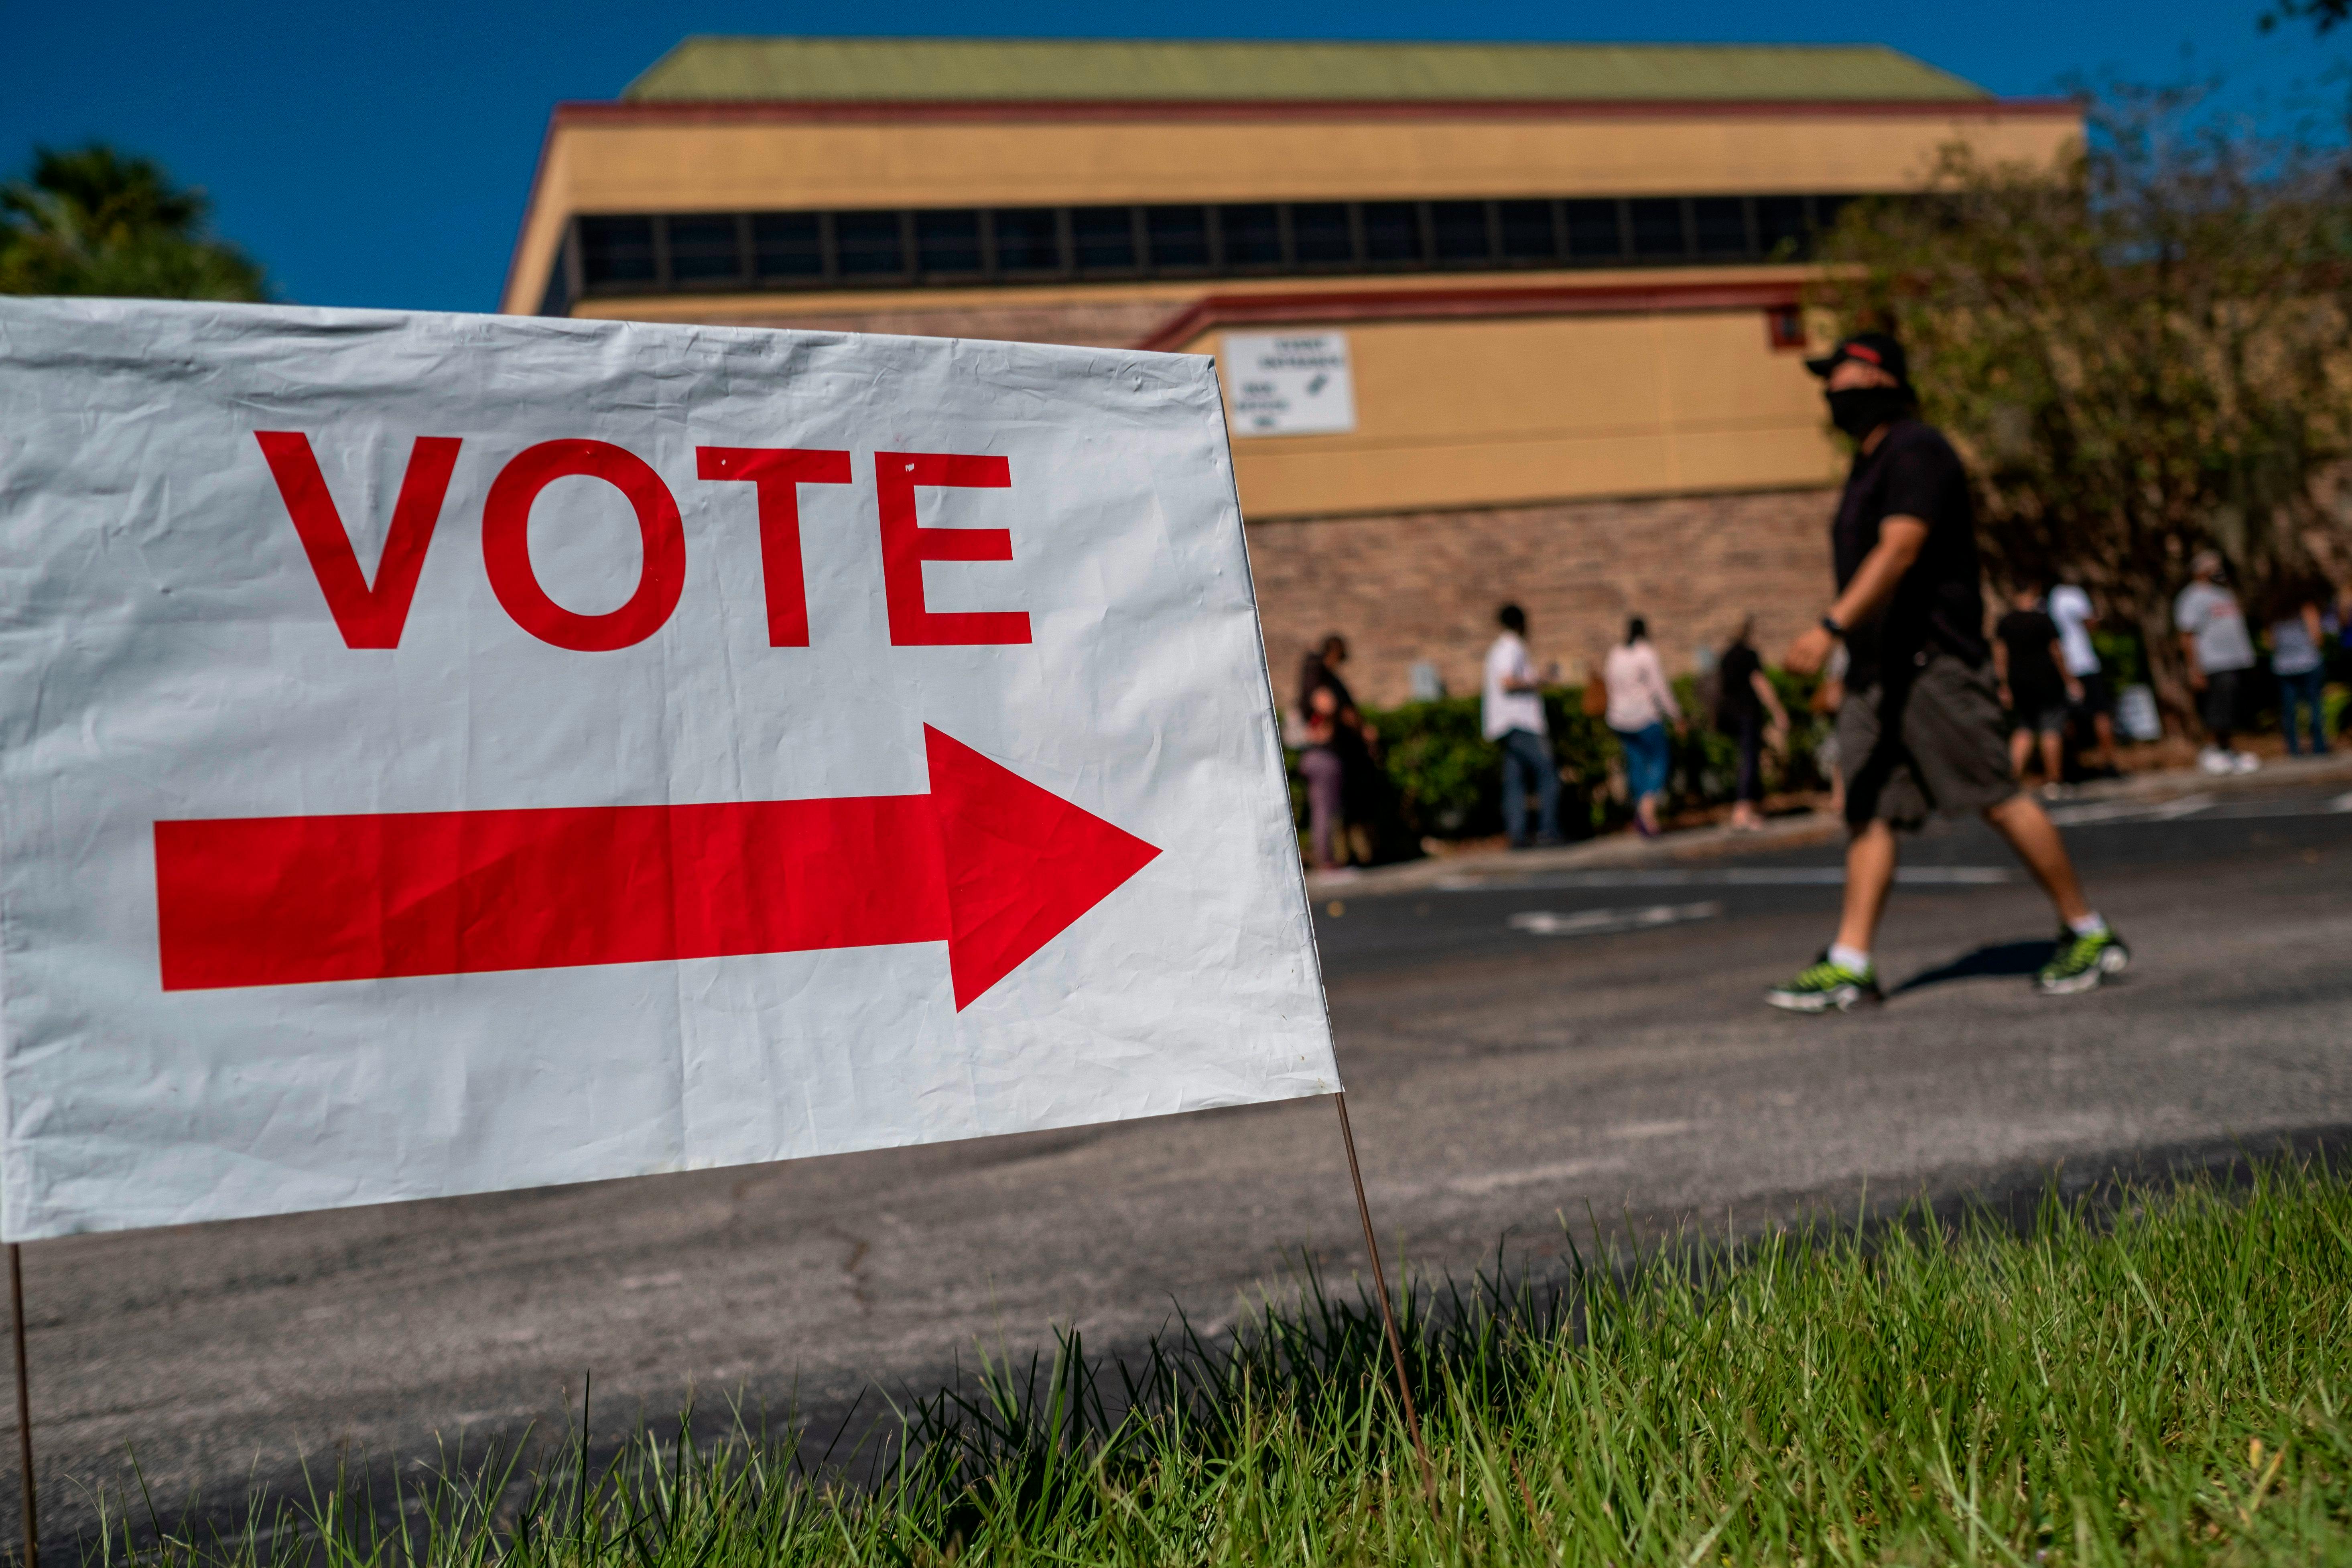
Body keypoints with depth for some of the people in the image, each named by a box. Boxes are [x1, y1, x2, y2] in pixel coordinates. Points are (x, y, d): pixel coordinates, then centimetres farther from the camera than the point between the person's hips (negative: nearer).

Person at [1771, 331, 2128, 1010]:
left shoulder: (1916, 451, -10)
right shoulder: (1868, 464, 20)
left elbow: (1899, 550, -23)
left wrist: (1830, 628, -33)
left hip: (1932, 660, -9)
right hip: (1874, 671, 9)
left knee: (1998, 800, -5)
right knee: (1870, 812, 1)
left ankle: (2090, 934, 8)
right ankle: (1849, 965, -2)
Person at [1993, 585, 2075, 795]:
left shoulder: (2004, 624, 3)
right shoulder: (2043, 621, -7)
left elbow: (1999, 658, 3)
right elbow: (2057, 653, -4)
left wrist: (2005, 687, 10)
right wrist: (2069, 681, 4)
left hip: (2018, 682, 4)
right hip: (2046, 680, -4)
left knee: (2024, 728, 13)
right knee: (2052, 730, 0)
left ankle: (2015, 773, -5)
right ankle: (2053, 780, -1)